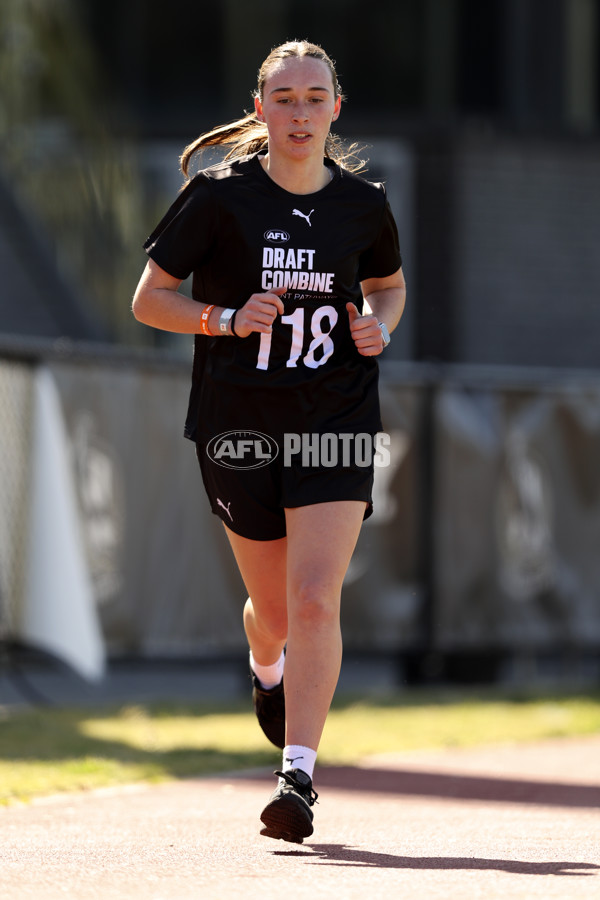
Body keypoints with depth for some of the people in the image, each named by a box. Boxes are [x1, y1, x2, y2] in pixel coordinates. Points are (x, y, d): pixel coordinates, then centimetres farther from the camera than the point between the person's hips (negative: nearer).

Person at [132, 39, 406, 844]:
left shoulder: (362, 204, 1)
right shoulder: (219, 196, -6)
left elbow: (388, 285, 21)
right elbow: (148, 300, -2)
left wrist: (378, 325, -2)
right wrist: (227, 318, -19)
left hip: (335, 421, 0)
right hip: (239, 423, 0)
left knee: (316, 602, -16)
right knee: (275, 609, 12)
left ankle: (299, 775, -15)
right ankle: (267, 671, 49)